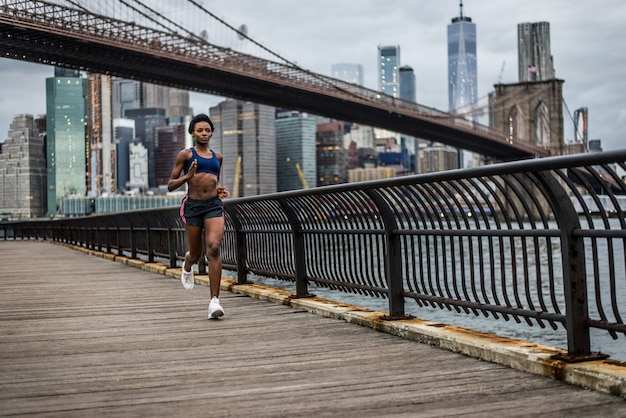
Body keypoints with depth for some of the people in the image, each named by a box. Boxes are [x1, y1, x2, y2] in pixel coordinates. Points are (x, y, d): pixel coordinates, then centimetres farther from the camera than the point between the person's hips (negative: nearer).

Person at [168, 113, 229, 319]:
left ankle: (214, 300, -19)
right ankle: (187, 267, 51)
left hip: (214, 205, 2)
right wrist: (187, 176, -15)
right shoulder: (186, 154, 3)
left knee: (214, 248, -18)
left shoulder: (217, 156, 15)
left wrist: (219, 190, 10)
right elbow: (170, 185, 3)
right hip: (193, 205, -2)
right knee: (196, 254, 10)